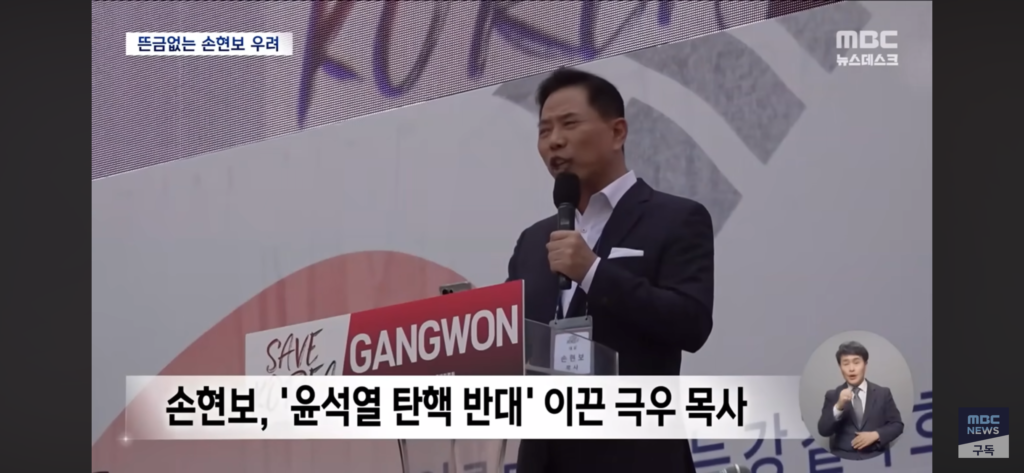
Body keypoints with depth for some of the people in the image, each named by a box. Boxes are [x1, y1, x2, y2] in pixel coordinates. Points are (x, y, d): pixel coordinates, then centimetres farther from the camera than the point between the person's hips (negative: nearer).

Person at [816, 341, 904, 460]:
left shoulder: (883, 393, 11)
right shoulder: (832, 396, 11)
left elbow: (897, 425, 11)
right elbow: (823, 431, 0)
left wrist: (875, 435, -7)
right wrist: (838, 407, -16)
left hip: (876, 458, 0)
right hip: (842, 458, 0)